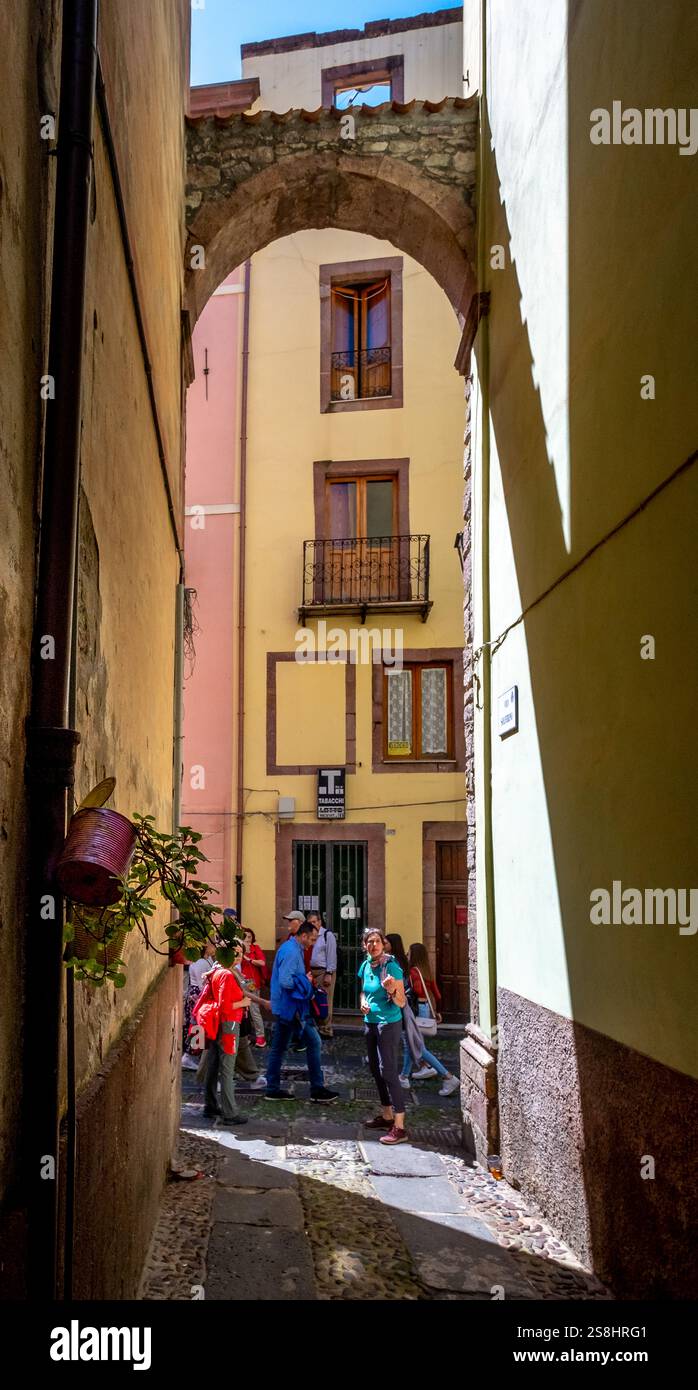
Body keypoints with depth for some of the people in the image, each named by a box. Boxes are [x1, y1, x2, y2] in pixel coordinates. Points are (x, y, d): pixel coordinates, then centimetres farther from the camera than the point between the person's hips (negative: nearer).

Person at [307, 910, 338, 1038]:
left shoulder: (328, 935, -7)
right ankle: (317, 1027, 21)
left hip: (324, 972, -7)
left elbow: (331, 956, -11)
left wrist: (329, 974, -15)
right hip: (312, 971, 7)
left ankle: (326, 1030, 3)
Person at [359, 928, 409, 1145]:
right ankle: (386, 1115, 31)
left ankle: (399, 1127, -8)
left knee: (388, 1072, -10)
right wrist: (363, 1003, 1)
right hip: (370, 1022, 8)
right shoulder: (365, 966, 4)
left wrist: (392, 990, -33)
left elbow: (402, 1003, -14)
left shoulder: (391, 967, -16)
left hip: (389, 1024, -8)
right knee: (376, 1070, 16)